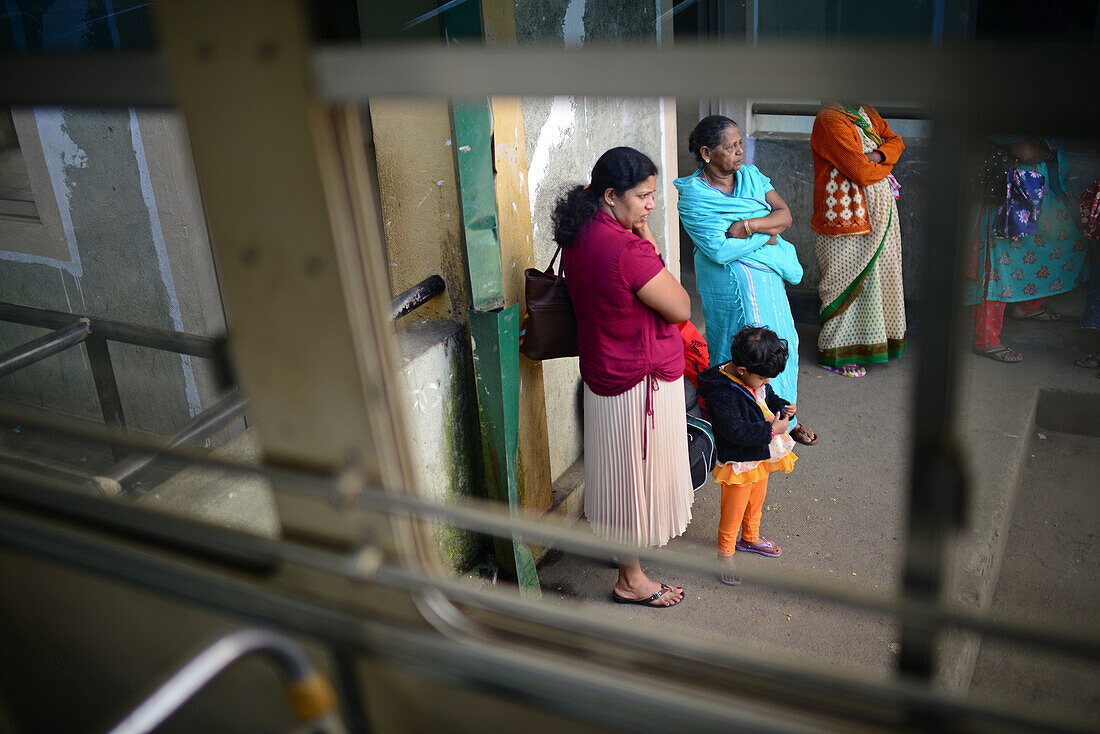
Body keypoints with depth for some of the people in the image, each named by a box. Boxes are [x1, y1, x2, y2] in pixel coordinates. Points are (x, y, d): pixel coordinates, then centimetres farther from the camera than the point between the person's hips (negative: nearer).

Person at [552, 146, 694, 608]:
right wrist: (650, 244, -16)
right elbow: (681, 309, -19)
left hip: (603, 370, 9)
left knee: (621, 470, 25)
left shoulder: (579, 235, -1)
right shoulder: (628, 250, -30)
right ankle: (631, 579, 25)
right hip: (639, 380, -9)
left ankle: (622, 548, 45)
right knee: (637, 473, 7)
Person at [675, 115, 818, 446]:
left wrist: (746, 226, -20)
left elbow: (785, 214, -5)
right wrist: (766, 234, -14)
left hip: (766, 276, 6)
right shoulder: (693, 194, -15)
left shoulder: (750, 175, 3)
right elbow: (719, 251, -22)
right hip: (730, 284, -6)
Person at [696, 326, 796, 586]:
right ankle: (725, 554, 21)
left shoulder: (757, 381, -2)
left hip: (761, 456, 9)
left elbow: (769, 398, 18)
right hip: (738, 462, -9)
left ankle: (750, 538, 49)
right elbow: (736, 431, -31)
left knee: (756, 501, 26)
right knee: (733, 510, 4)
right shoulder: (722, 392, -29)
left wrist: (783, 408, -4)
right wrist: (771, 430, -28)